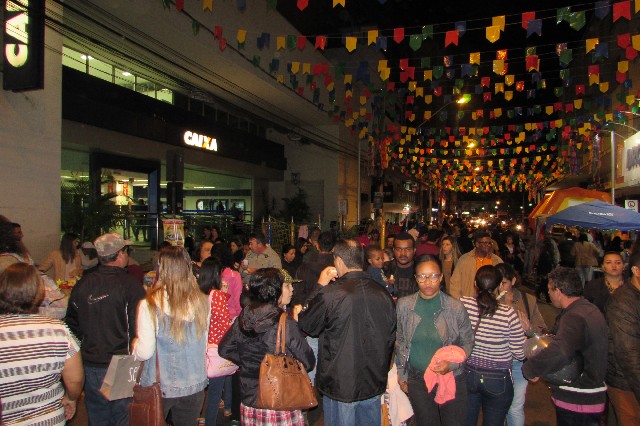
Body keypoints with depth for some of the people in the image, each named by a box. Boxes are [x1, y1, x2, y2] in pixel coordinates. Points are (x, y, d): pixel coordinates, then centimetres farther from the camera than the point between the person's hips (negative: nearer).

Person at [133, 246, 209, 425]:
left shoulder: (150, 306, -20)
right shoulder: (202, 302, -10)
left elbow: (145, 352, -15)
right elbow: (204, 344, 1)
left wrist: (135, 344, 5)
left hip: (159, 387, -3)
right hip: (194, 385, 3)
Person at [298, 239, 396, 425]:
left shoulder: (331, 293, -22)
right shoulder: (383, 294, -5)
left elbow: (307, 325, -6)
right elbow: (391, 338, 6)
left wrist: (320, 286, -1)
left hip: (340, 385, -4)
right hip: (375, 384, 4)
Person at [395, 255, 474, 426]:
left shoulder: (455, 307, -10)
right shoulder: (404, 305, -6)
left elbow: (467, 343, 1)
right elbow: (400, 342, 6)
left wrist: (451, 364, -15)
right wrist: (402, 375, 9)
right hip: (417, 381, 2)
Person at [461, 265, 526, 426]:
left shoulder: (463, 304, -17)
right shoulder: (508, 313, -22)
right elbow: (520, 354, -12)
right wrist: (522, 330, 3)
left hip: (467, 375, 2)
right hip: (498, 381, -2)